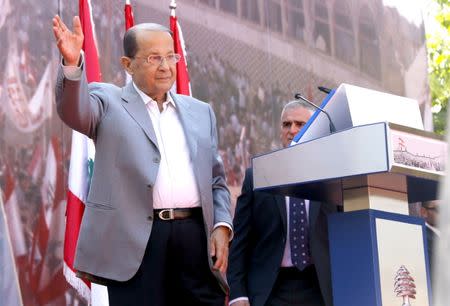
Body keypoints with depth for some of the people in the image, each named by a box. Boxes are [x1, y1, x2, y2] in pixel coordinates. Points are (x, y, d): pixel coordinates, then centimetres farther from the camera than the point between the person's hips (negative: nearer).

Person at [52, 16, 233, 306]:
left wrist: (222, 225, 5)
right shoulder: (108, 101, 9)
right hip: (135, 241, -3)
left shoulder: (200, 112, 21)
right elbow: (75, 111, -13)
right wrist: (73, 63, -31)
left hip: (196, 237, 4)